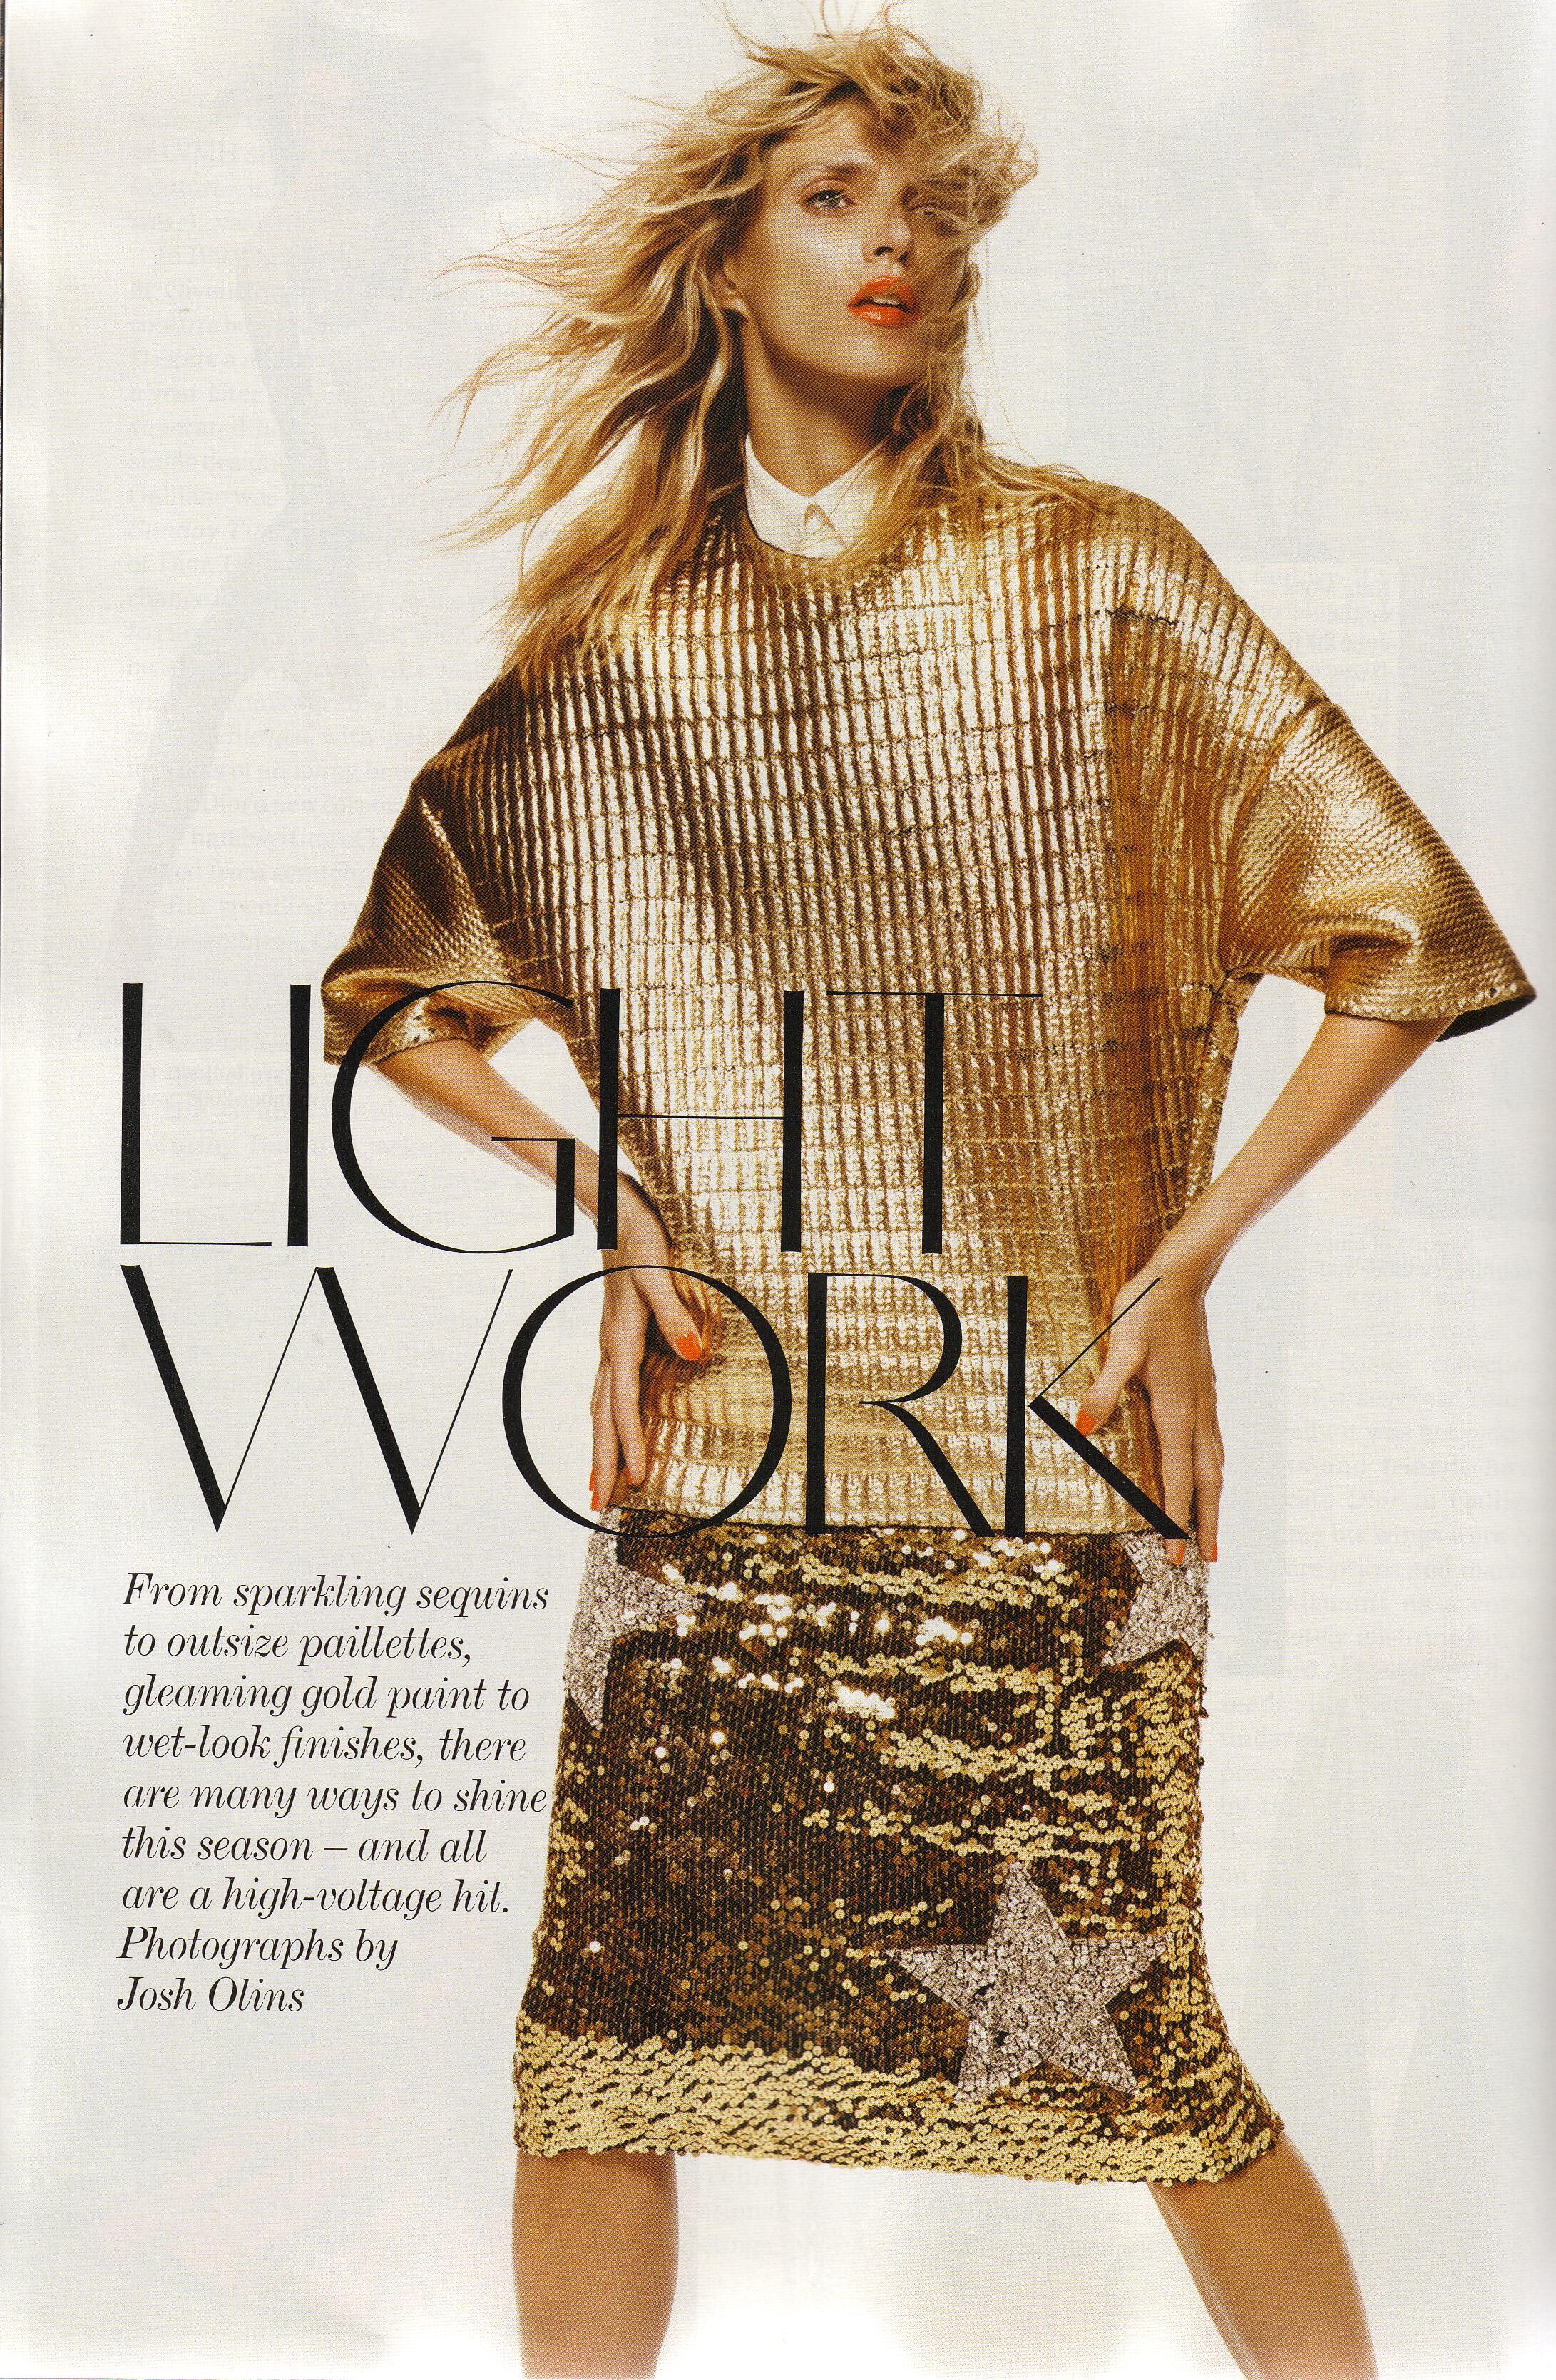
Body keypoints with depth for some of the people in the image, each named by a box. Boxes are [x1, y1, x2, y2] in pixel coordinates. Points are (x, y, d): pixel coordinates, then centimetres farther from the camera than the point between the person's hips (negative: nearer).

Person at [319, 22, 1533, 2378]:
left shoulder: (1096, 571, 1)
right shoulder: (603, 628, 7)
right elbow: (386, 976, 15)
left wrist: (1187, 1257, -5)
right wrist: (600, 1201, 1)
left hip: (1041, 1462, -2)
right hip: (714, 1461, 2)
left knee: (1136, 2048, 2)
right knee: (603, 2038, 5)